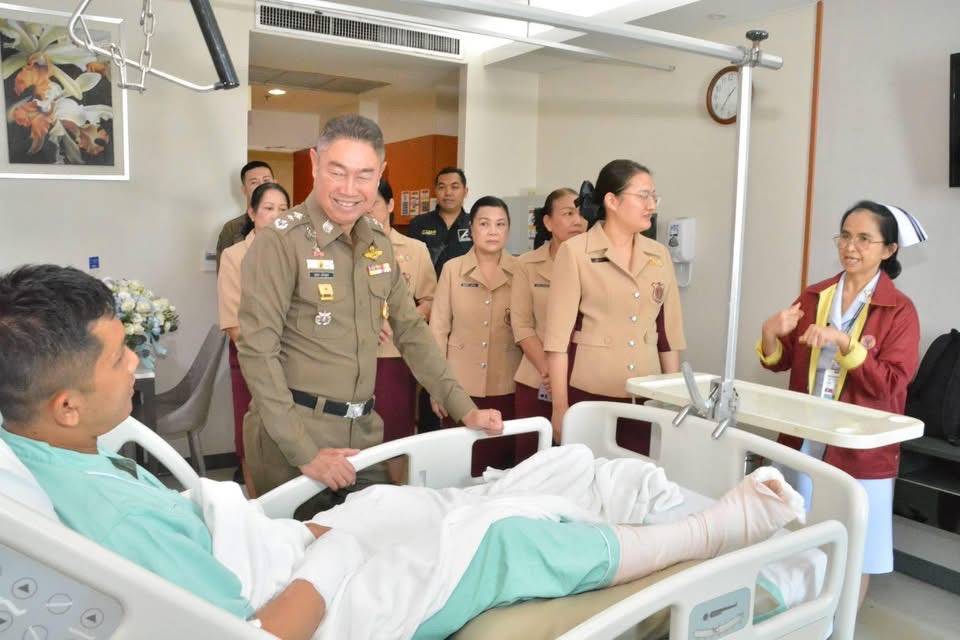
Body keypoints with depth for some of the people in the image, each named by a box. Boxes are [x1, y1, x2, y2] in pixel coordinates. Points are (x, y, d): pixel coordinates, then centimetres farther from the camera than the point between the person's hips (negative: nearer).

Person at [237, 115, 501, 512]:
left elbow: (410, 330, 11)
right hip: (292, 433, -6)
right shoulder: (281, 241, -14)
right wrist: (304, 451, -21)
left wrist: (464, 409, 5)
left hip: (363, 432, 6)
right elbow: (257, 351, -18)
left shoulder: (377, 241, 6)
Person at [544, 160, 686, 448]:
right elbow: (559, 334, -9)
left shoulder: (659, 255, 8)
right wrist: (560, 406, -10)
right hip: (589, 394, -4)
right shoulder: (575, 251, -6)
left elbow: (668, 333, 11)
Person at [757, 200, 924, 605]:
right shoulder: (814, 297, 4)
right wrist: (770, 335, -13)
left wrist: (845, 343, -27)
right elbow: (781, 363, 8)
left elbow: (888, 385, -15)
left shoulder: (899, 311, -8)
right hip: (803, 440, 4)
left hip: (860, 449, -4)